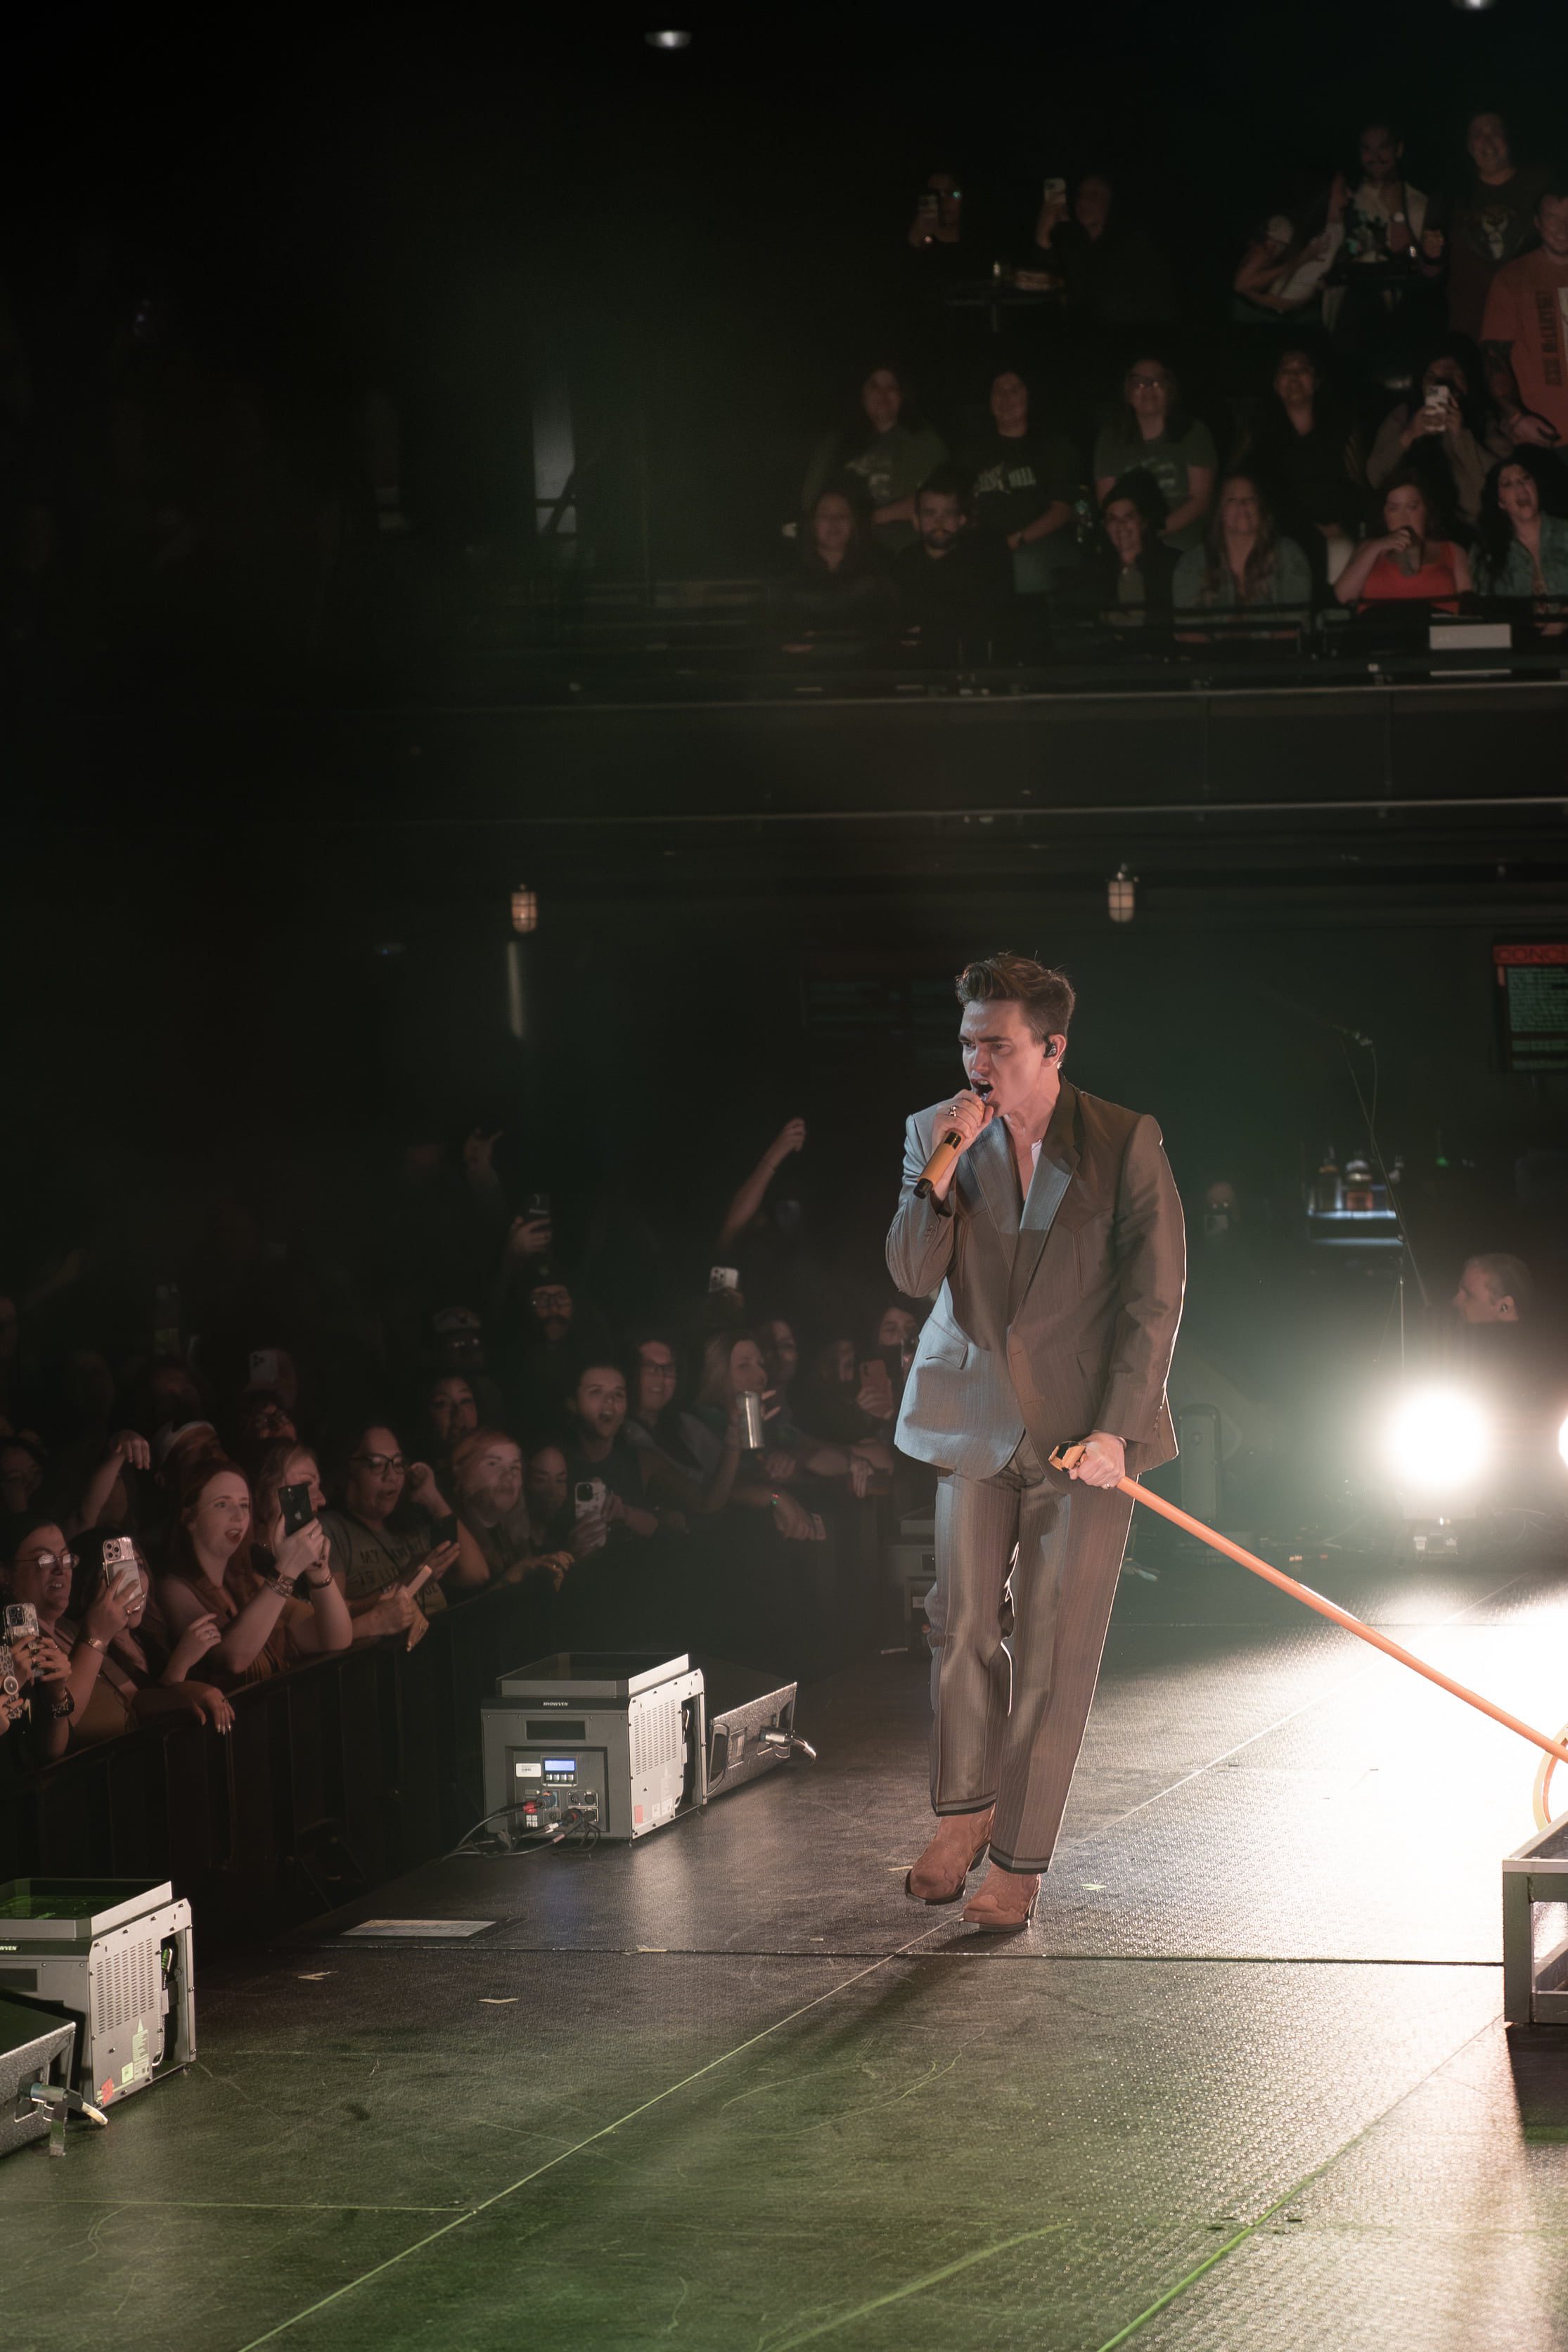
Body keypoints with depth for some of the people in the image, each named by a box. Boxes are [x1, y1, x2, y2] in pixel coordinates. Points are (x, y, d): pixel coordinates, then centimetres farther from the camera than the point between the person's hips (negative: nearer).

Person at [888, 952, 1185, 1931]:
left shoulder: (1126, 1144, -6)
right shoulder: (936, 1133, 3)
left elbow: (1155, 1297, -7)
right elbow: (913, 1275, -3)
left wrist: (1114, 1427, -13)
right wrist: (942, 1171, -18)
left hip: (1085, 1428, -3)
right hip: (976, 1417, 3)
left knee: (1054, 1651, -1)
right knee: (961, 1622, 6)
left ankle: (1021, 1862, 7)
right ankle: (965, 1812, 28)